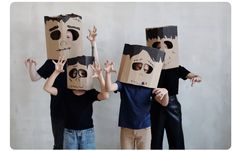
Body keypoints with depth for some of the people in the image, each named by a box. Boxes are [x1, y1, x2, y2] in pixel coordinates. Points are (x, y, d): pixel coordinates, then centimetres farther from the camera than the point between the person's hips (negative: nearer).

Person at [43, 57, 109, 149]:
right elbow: (47, 88, -11)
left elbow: (105, 96, -23)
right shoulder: (66, 92, -2)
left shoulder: (90, 93, -5)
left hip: (87, 132, -1)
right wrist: (56, 72, -22)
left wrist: (100, 76, -32)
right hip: (70, 132, 1)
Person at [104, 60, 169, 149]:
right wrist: (108, 73, -42)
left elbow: (164, 103, -9)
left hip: (144, 128, 1)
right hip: (126, 128, -1)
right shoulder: (124, 83, -7)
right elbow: (109, 88, -24)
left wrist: (165, 92, -32)